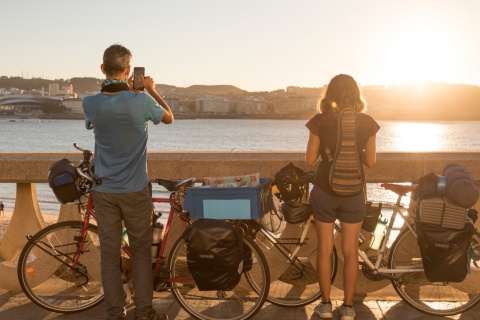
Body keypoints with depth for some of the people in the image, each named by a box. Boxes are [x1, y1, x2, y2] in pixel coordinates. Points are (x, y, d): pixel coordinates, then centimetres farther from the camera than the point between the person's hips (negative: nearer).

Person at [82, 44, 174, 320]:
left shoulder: (91, 104, -8)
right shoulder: (141, 101, -16)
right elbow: (169, 117, 4)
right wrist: (151, 90, 15)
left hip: (104, 191, 2)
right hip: (135, 191, -2)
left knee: (110, 253, 9)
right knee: (141, 251, 11)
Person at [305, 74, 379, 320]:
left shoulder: (320, 121, -10)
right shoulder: (367, 123, -5)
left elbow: (310, 160, -6)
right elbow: (370, 161, 1)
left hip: (324, 191, -1)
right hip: (353, 194, 1)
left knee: (324, 249, 11)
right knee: (350, 250, 10)